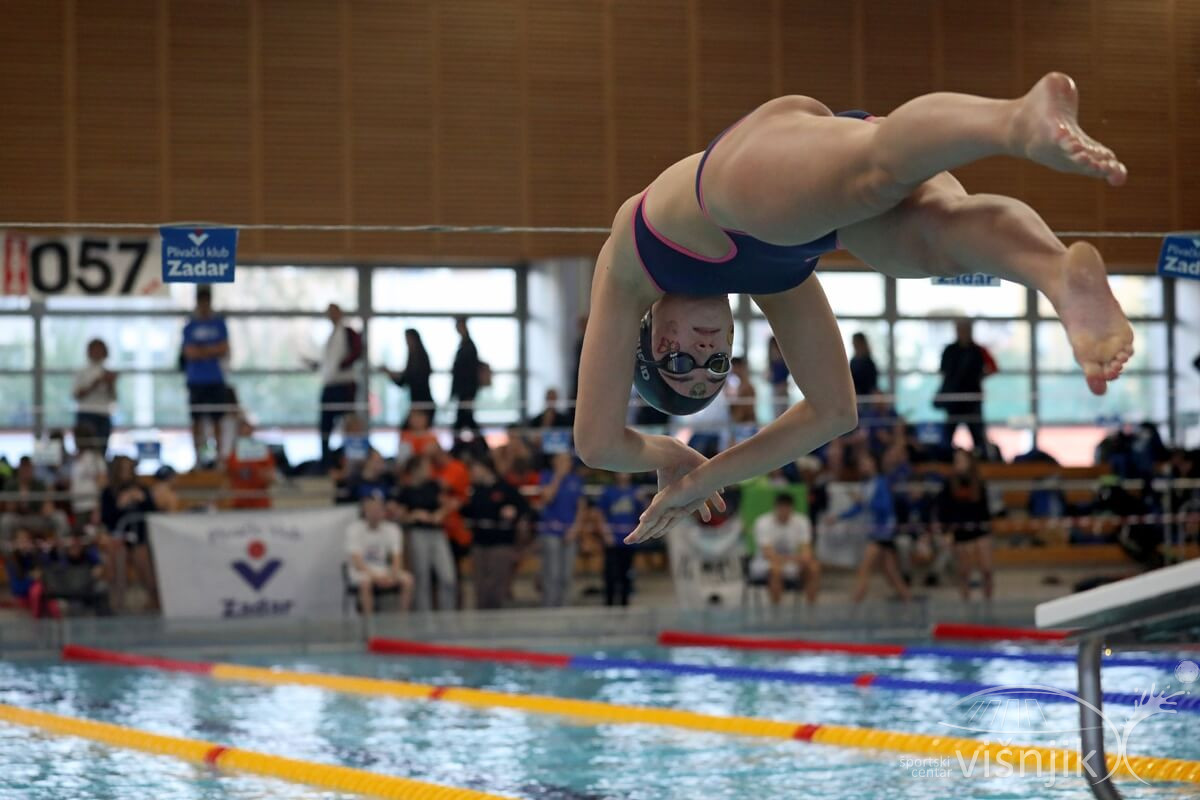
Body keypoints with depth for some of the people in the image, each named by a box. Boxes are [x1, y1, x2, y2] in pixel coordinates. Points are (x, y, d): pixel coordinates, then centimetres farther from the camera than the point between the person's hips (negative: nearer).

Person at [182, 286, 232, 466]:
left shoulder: (219, 323, 6)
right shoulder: (190, 326, 4)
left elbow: (224, 350, 0)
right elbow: (190, 352, -5)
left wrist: (201, 351, -7)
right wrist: (213, 351, -6)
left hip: (216, 379, 0)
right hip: (196, 380, 0)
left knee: (218, 420, -2)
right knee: (197, 419, 0)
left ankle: (220, 454, 1)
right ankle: (199, 456, 5)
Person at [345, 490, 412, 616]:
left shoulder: (392, 529, 2)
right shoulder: (354, 529, -11)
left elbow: (397, 558, -4)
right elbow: (357, 562, -19)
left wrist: (393, 575, -25)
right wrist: (375, 576, -33)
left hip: (383, 572, 4)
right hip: (361, 572, -4)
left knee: (407, 580, -24)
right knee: (366, 582, -39)